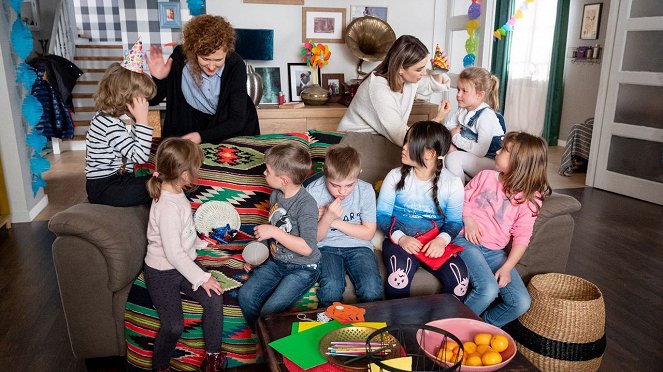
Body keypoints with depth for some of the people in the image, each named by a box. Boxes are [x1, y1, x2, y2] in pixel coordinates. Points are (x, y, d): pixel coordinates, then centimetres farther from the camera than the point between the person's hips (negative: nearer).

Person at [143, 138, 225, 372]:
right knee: (174, 326, -12)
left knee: (214, 300, -7)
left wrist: (201, 241, 10)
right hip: (162, 273, -8)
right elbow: (173, 253, -26)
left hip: (184, 264, 8)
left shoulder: (176, 193, -1)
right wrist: (202, 278, -20)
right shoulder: (168, 207, -29)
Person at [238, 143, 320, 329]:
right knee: (245, 295, -10)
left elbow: (307, 248, -27)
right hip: (276, 261, 7)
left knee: (270, 310, -20)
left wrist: (274, 232, -26)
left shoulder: (306, 204, -23)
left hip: (303, 268, -7)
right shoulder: (276, 195, 3)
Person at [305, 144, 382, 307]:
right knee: (331, 289, -29)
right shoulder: (313, 192, -13)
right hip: (326, 247, 0)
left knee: (372, 291, -23)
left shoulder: (366, 190, -10)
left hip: (357, 245, 1)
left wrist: (334, 221, -12)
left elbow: (368, 233, -2)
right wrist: (327, 218, -26)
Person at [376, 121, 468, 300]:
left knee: (459, 279, -26)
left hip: (435, 243, 1)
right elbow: (381, 214, 1)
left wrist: (442, 240, -17)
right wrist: (400, 238, -18)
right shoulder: (395, 176, 1)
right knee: (398, 277, -33)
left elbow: (454, 221, 5)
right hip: (400, 240, -1)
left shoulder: (452, 183, 1)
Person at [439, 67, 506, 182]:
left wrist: (456, 137, -16)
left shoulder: (487, 115, -18)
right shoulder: (463, 110, 6)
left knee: (453, 157, -26)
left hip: (492, 163, -8)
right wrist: (443, 115, -7)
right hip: (471, 159, 9)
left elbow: (480, 151, -25)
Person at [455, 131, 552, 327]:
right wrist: (467, 219, -8)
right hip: (467, 241, -2)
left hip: (495, 252, 2)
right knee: (488, 289, -28)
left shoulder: (530, 199, 2)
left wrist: (507, 267, -12)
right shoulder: (485, 176, 7)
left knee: (521, 302, -15)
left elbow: (522, 237, -1)